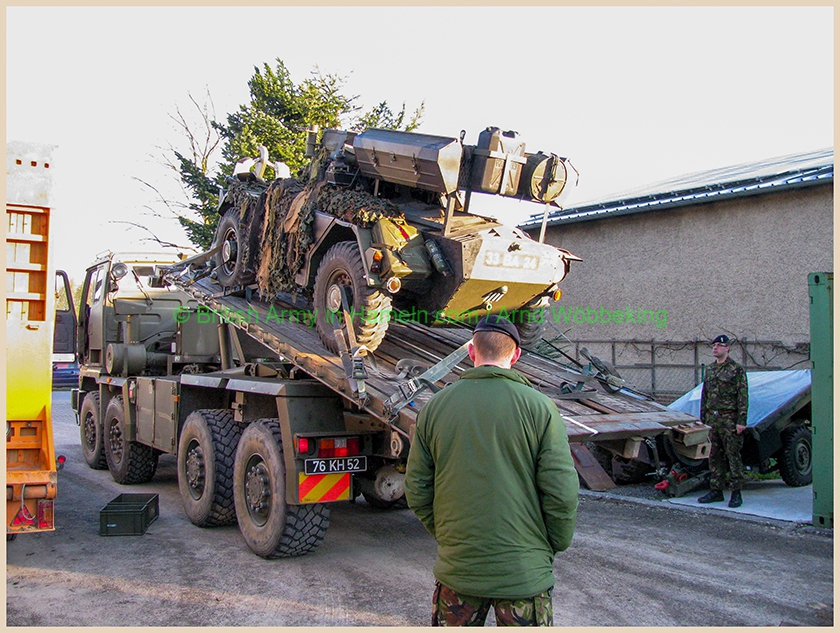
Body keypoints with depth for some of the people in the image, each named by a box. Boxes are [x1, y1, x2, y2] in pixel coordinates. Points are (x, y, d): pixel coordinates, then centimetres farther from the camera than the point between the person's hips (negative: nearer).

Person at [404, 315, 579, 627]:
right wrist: (554, 546, 5)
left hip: (456, 570, 2)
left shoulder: (435, 406, -2)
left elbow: (417, 492, 2)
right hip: (524, 574, -2)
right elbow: (561, 494, -11)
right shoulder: (539, 407, -10)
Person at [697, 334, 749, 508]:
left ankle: (736, 493, 4)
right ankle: (716, 490, 16)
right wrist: (703, 419, 15)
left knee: (733, 456, -2)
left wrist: (741, 421, -16)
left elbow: (743, 397, -10)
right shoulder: (709, 370, 14)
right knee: (715, 457, 9)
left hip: (729, 419, -7)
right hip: (712, 419, 7)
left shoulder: (737, 370, -6)